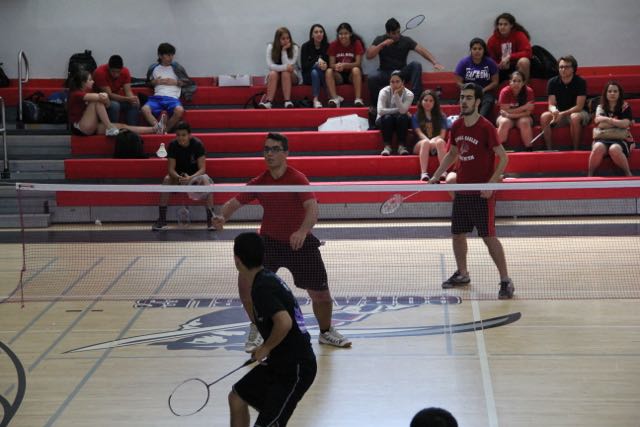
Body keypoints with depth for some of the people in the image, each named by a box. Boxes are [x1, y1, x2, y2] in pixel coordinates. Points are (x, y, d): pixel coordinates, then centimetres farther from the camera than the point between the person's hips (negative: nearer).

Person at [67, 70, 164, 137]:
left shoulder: (87, 92, 17)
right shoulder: (76, 94, -13)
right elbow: (102, 97, -27)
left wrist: (103, 96, -13)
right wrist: (103, 97, -4)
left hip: (91, 128, 8)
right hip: (79, 128, -8)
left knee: (122, 126, -3)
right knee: (97, 101, -21)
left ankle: (154, 129, -9)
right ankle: (109, 128, -22)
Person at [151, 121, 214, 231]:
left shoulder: (198, 144, -19)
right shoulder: (173, 145, -13)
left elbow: (202, 168, -21)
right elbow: (171, 168, -15)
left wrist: (191, 178, -41)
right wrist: (178, 177, -38)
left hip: (195, 175, -2)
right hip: (178, 175, 2)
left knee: (206, 180, -34)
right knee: (167, 180, -30)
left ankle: (210, 219, -34)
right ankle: (162, 220, -28)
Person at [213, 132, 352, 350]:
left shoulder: (297, 179, -18)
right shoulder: (259, 182, -4)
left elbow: (312, 208, -32)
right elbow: (235, 202, -3)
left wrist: (303, 231, -51)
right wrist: (222, 216, -26)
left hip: (300, 242, -3)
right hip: (269, 241, 3)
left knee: (320, 294, 1)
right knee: (245, 280, -16)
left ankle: (326, 332, 32)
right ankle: (257, 329, 8)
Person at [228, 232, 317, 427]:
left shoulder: (262, 288, -21)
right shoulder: (268, 278, 8)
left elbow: (284, 322, -34)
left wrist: (266, 348, -18)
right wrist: (265, 349, 17)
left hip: (296, 368, -10)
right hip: (279, 362, 10)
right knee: (237, 397, 19)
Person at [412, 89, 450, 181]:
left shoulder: (441, 117, 16)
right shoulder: (416, 117, 13)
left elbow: (442, 135, 4)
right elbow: (419, 133, -1)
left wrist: (433, 141, -17)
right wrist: (429, 141, -22)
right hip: (420, 145, -1)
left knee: (440, 142, -35)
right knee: (425, 142, -37)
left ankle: (443, 171, -49)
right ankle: (423, 173, -50)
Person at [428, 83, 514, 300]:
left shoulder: (486, 127, -14)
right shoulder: (456, 126, 6)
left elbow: (503, 157, -13)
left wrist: (491, 184, -21)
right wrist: (436, 176, 12)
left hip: (482, 194, -7)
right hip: (461, 191, 7)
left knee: (489, 237, -8)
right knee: (457, 234, 13)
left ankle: (505, 281, -2)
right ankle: (462, 274, 32)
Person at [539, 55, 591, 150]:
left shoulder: (580, 82, -14)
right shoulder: (552, 82, -5)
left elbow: (579, 106, -17)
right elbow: (551, 104, -7)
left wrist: (562, 114, -29)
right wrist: (554, 111, -32)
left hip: (578, 112, -3)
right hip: (559, 113, 3)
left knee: (575, 117, -38)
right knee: (544, 116, -25)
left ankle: (575, 150, -27)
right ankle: (549, 149, -23)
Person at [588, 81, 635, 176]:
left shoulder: (625, 107, 7)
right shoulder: (600, 108, 12)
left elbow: (625, 124, -9)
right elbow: (601, 125, -3)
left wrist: (607, 119, -5)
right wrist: (618, 122, -2)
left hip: (621, 139, -1)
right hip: (602, 138, 2)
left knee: (614, 149, -38)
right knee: (598, 148, -36)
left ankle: (628, 174, -17)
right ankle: (590, 175, -24)